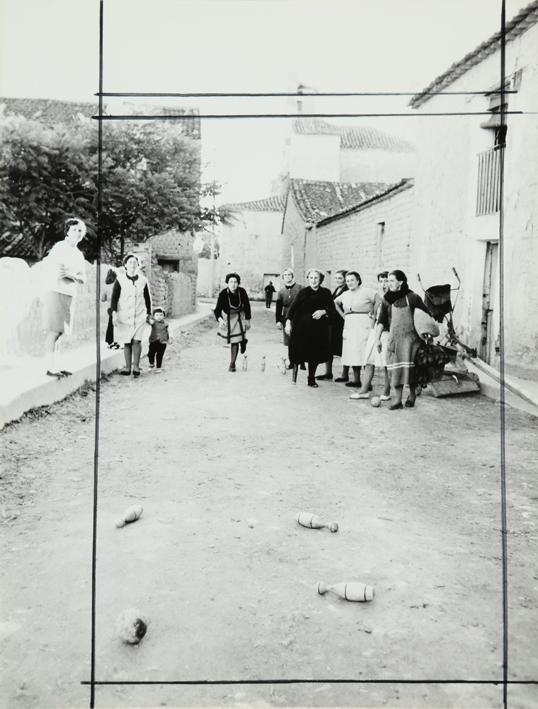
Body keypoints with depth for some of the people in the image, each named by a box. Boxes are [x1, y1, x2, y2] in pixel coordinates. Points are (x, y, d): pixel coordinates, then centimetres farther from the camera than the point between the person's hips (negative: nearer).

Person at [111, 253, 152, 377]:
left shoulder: (143, 280, 4)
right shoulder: (120, 280, -2)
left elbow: (147, 298, 14)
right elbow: (114, 297, -2)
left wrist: (148, 314, 15)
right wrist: (114, 313, -13)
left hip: (139, 316, 0)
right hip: (124, 316, 0)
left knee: (137, 340, -11)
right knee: (126, 342, 4)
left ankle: (136, 366, 0)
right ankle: (127, 366, 15)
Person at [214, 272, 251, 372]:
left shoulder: (242, 292, -22)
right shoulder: (223, 294, -27)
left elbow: (247, 306, -6)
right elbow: (218, 309, -27)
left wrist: (247, 320, -3)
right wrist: (220, 319, -46)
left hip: (239, 317, 0)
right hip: (227, 317, 0)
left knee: (235, 341, -8)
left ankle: (232, 364, 5)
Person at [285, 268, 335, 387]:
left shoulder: (326, 293, 5)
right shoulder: (303, 292, -1)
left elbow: (332, 308, 7)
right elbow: (293, 307, -7)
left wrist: (323, 311, -13)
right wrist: (288, 321, -19)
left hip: (318, 329, 2)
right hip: (301, 327, -2)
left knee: (315, 355, 4)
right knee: (298, 352, -4)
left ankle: (311, 379, 15)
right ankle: (294, 377, 5)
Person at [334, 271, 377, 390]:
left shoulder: (367, 291, -6)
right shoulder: (345, 294, 14)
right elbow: (336, 303, 30)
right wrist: (343, 315, 20)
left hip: (363, 325, -6)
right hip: (349, 325, 7)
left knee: (365, 353, -9)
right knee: (352, 353, 7)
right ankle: (356, 380, 15)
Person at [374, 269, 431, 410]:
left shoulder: (412, 297, -4)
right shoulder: (387, 299, 4)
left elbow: (427, 313, 4)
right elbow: (381, 320, 3)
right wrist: (377, 339, -3)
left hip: (410, 336, -2)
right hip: (394, 338, 3)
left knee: (409, 366, -5)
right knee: (395, 369, -1)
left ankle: (412, 395, 15)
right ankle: (396, 400, 1)